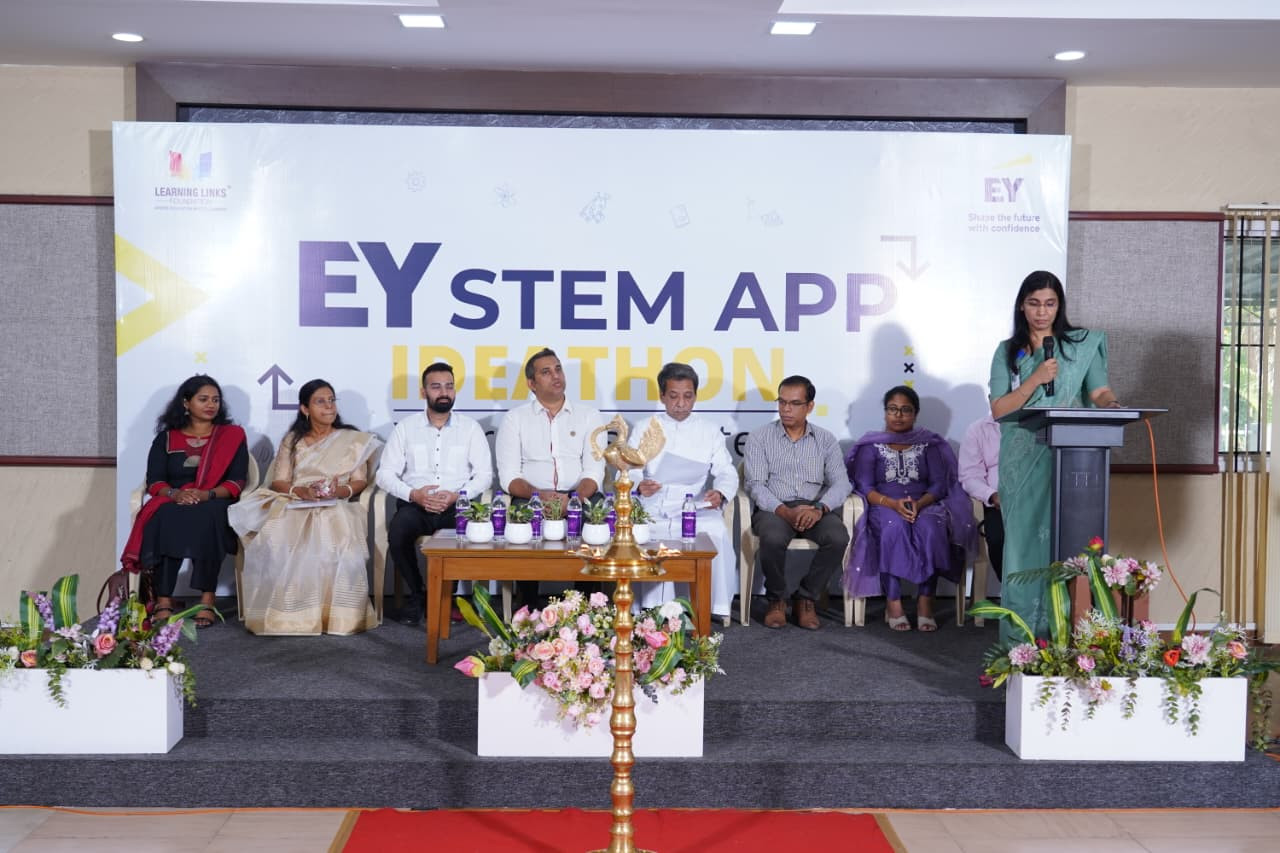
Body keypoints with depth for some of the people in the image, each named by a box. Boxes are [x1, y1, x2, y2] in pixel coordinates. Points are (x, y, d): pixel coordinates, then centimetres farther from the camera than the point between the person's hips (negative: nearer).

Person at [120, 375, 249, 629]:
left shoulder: (232, 436, 14)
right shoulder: (166, 438, 17)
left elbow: (237, 482, 3)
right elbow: (154, 482, 6)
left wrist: (207, 495, -16)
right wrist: (175, 494, -17)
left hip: (215, 506, -1)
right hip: (172, 504, 1)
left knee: (205, 518, -38)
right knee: (165, 519, -36)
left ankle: (207, 600, -40)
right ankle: (163, 601, -40)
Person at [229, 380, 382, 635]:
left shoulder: (353, 440, 14)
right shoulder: (292, 440, 16)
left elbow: (360, 481, 8)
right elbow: (279, 482, 8)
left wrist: (340, 491, -14)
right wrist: (301, 491, -13)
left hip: (336, 507, -1)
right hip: (293, 504, 1)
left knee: (336, 543, -37)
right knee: (275, 542, -34)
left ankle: (335, 614, -25)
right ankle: (282, 613, -24)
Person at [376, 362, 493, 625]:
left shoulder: (470, 428, 11)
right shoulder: (406, 428, 11)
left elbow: (484, 474, 6)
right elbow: (385, 474, 7)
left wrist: (458, 495, -12)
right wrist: (413, 494, -11)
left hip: (457, 505, 0)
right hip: (415, 505, 0)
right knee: (397, 532, -33)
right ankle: (418, 594, -6)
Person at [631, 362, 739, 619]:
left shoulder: (709, 431, 18)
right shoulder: (643, 430, 16)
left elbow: (727, 472, 10)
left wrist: (720, 493, -14)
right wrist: (638, 486, -17)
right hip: (652, 509, 0)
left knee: (716, 531, -32)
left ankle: (716, 608, -24)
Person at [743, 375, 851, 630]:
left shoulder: (825, 440, 12)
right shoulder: (759, 437, 6)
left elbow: (841, 482, 1)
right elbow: (755, 485, -4)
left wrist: (820, 509, -20)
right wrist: (784, 511, -21)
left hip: (815, 507, 2)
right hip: (774, 508, -2)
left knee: (838, 537, -30)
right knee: (774, 538, -36)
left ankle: (806, 599, -8)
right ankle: (776, 599, -8)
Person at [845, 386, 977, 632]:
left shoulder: (929, 444, 15)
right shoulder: (870, 446, 12)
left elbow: (939, 485, 4)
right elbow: (864, 487, -1)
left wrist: (919, 503, -18)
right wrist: (893, 503, -20)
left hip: (924, 507, 1)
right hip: (884, 508, -1)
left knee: (931, 528, -35)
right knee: (894, 527, -37)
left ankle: (925, 602, -32)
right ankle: (893, 603, -32)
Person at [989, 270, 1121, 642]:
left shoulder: (1082, 344, 8)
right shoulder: (1008, 351, 9)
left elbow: (1099, 392, 0)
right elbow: (998, 409, 0)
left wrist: (1111, 404, -22)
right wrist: (1036, 378, -11)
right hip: (1023, 462, 1)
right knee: (1025, 541, -2)